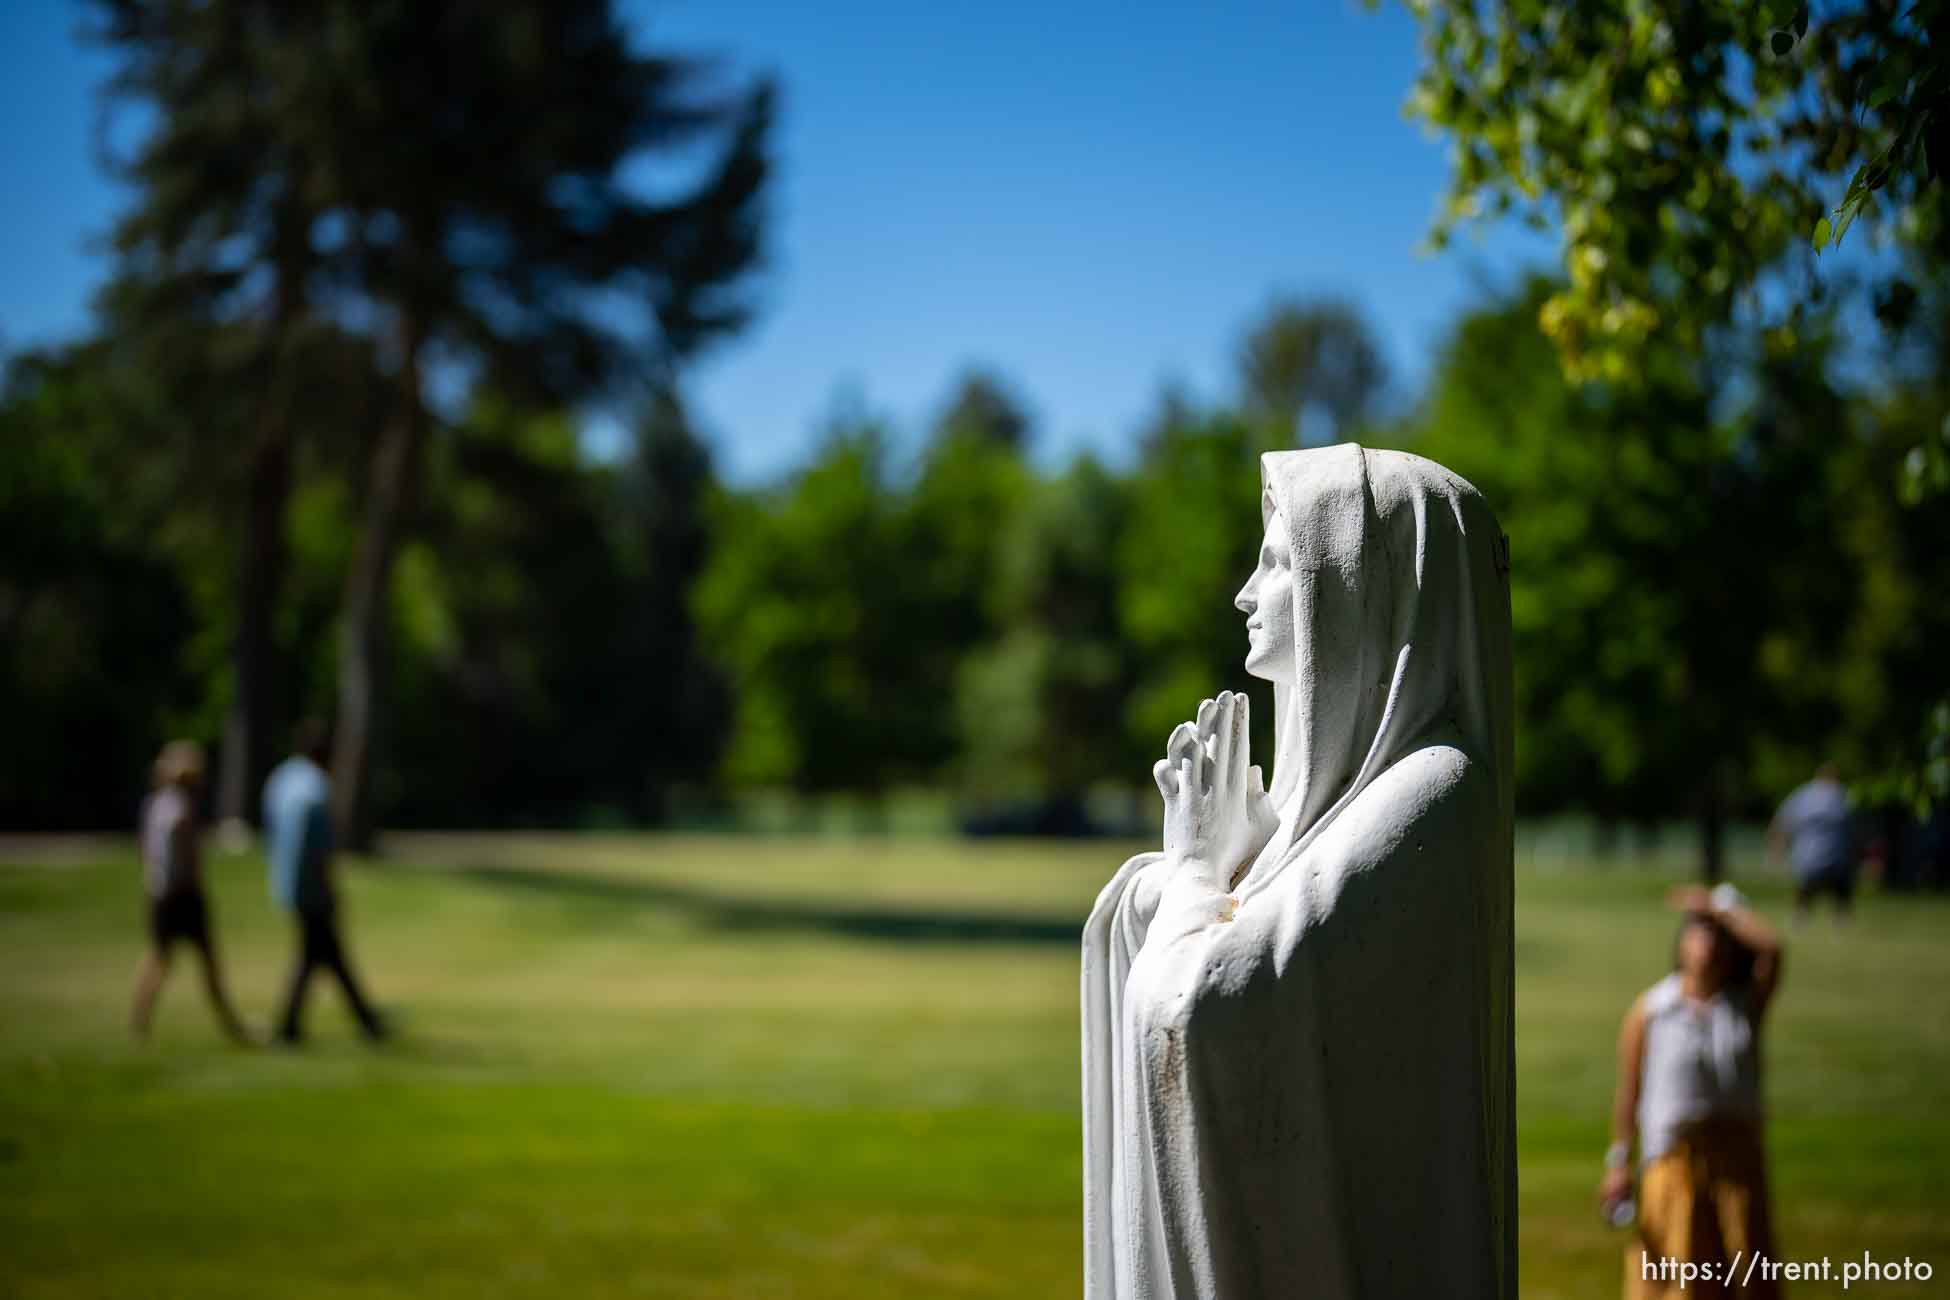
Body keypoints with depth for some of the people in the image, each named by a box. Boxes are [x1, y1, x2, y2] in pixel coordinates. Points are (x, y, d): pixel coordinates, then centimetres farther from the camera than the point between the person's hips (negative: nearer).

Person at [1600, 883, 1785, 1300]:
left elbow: (1771, 946, -13)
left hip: (1738, 1151, 2)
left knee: (1750, 1262, 5)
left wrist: (1721, 905, -3)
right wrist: (1619, 1162, -5)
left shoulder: (1748, 1002, 4)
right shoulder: (1648, 1011, -2)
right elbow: (1629, 1089, -2)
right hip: (1673, 1154, -2)